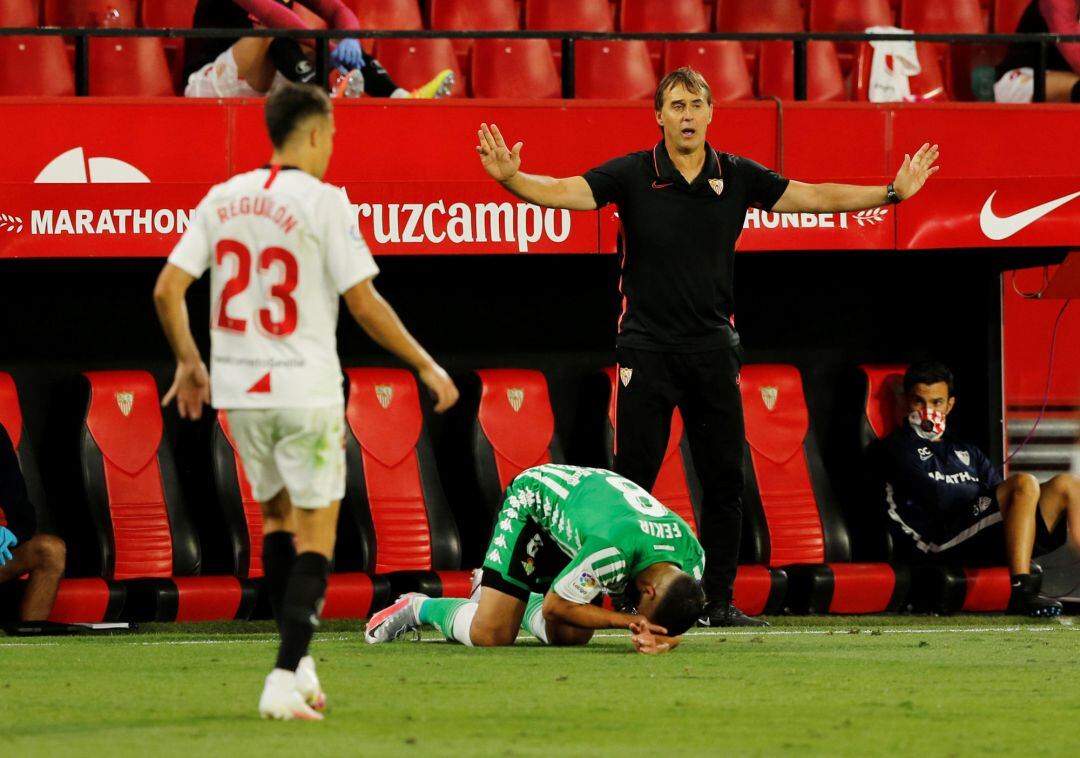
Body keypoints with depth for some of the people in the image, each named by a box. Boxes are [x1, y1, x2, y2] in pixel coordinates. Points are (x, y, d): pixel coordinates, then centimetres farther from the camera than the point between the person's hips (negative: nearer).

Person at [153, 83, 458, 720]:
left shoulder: (223, 199, 5)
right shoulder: (324, 202, -11)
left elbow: (167, 290, 3)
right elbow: (365, 305, -13)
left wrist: (188, 361, 19)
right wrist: (427, 366, -2)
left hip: (238, 388, 5)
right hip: (305, 391, -5)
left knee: (278, 516, 23)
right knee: (315, 539, 2)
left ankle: (298, 662, 21)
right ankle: (285, 680, -7)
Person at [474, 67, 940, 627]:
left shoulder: (737, 177, 3)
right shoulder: (632, 175, -5)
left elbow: (815, 197, 10)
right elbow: (562, 191, -14)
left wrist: (893, 192, 9)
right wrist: (511, 179, -33)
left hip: (713, 348, 3)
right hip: (647, 345, -3)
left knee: (724, 480, 3)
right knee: (633, 478, -4)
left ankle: (719, 601, 10)